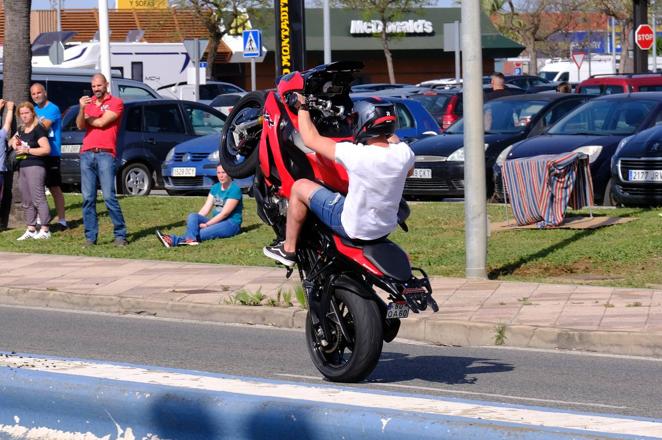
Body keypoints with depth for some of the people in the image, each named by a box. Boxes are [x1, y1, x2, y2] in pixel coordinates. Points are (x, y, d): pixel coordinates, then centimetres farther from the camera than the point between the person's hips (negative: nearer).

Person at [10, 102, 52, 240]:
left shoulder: (38, 130, -7)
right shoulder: (21, 129, 17)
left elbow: (47, 149, -14)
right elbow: (13, 140, 35)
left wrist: (27, 150, -13)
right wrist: (14, 142, 10)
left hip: (35, 167, -9)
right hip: (22, 167, 9)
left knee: (38, 198, -12)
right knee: (26, 201, 8)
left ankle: (45, 230, -12)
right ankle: (31, 230, 12)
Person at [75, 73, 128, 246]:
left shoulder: (116, 102, 5)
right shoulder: (88, 103, 19)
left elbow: (101, 122, -7)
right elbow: (80, 125, 5)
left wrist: (87, 118, 9)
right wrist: (81, 109, -12)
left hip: (105, 154, -4)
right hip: (86, 154, 5)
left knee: (109, 196, -11)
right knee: (88, 198, 0)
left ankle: (120, 234, -5)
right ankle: (90, 236, 2)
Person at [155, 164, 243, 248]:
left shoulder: (235, 189, -10)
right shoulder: (215, 187, 15)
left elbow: (225, 213, -16)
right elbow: (206, 208, 8)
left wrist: (206, 224, -19)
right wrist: (196, 219, -10)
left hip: (231, 224, -7)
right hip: (216, 221, 7)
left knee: (203, 233, -32)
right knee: (192, 216, -21)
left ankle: (174, 240, -53)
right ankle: (190, 239, -52)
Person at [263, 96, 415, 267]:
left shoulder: (356, 155, -29)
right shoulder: (403, 152, -15)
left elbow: (311, 139, -16)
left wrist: (302, 107, -2)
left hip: (355, 228, -5)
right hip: (387, 226, 6)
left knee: (300, 187, 7)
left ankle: (288, 250, 21)